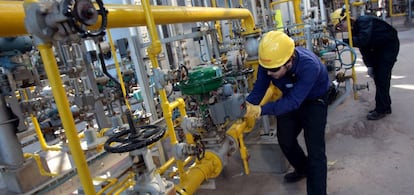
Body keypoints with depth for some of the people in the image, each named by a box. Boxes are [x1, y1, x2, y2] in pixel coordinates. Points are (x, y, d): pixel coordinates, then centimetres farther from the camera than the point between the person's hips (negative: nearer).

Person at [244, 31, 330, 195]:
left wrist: (261, 110, -51)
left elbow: (293, 101, -43)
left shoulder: (309, 65, -41)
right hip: (290, 99, 5)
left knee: (315, 149, -11)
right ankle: (303, 169, 44)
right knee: (285, 140, 15)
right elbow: (259, 88, -18)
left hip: (314, 101, -5)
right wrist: (247, 107, -35)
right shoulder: (268, 62, -26)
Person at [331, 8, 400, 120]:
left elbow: (363, 40, -42)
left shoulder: (364, 21, -27)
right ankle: (385, 106, 20)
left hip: (390, 45, -9)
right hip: (379, 48, 9)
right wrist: (369, 65, -5)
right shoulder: (355, 30, -1)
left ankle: (381, 110, -4)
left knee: (382, 77, -12)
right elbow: (364, 49, 1)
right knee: (377, 77, 9)